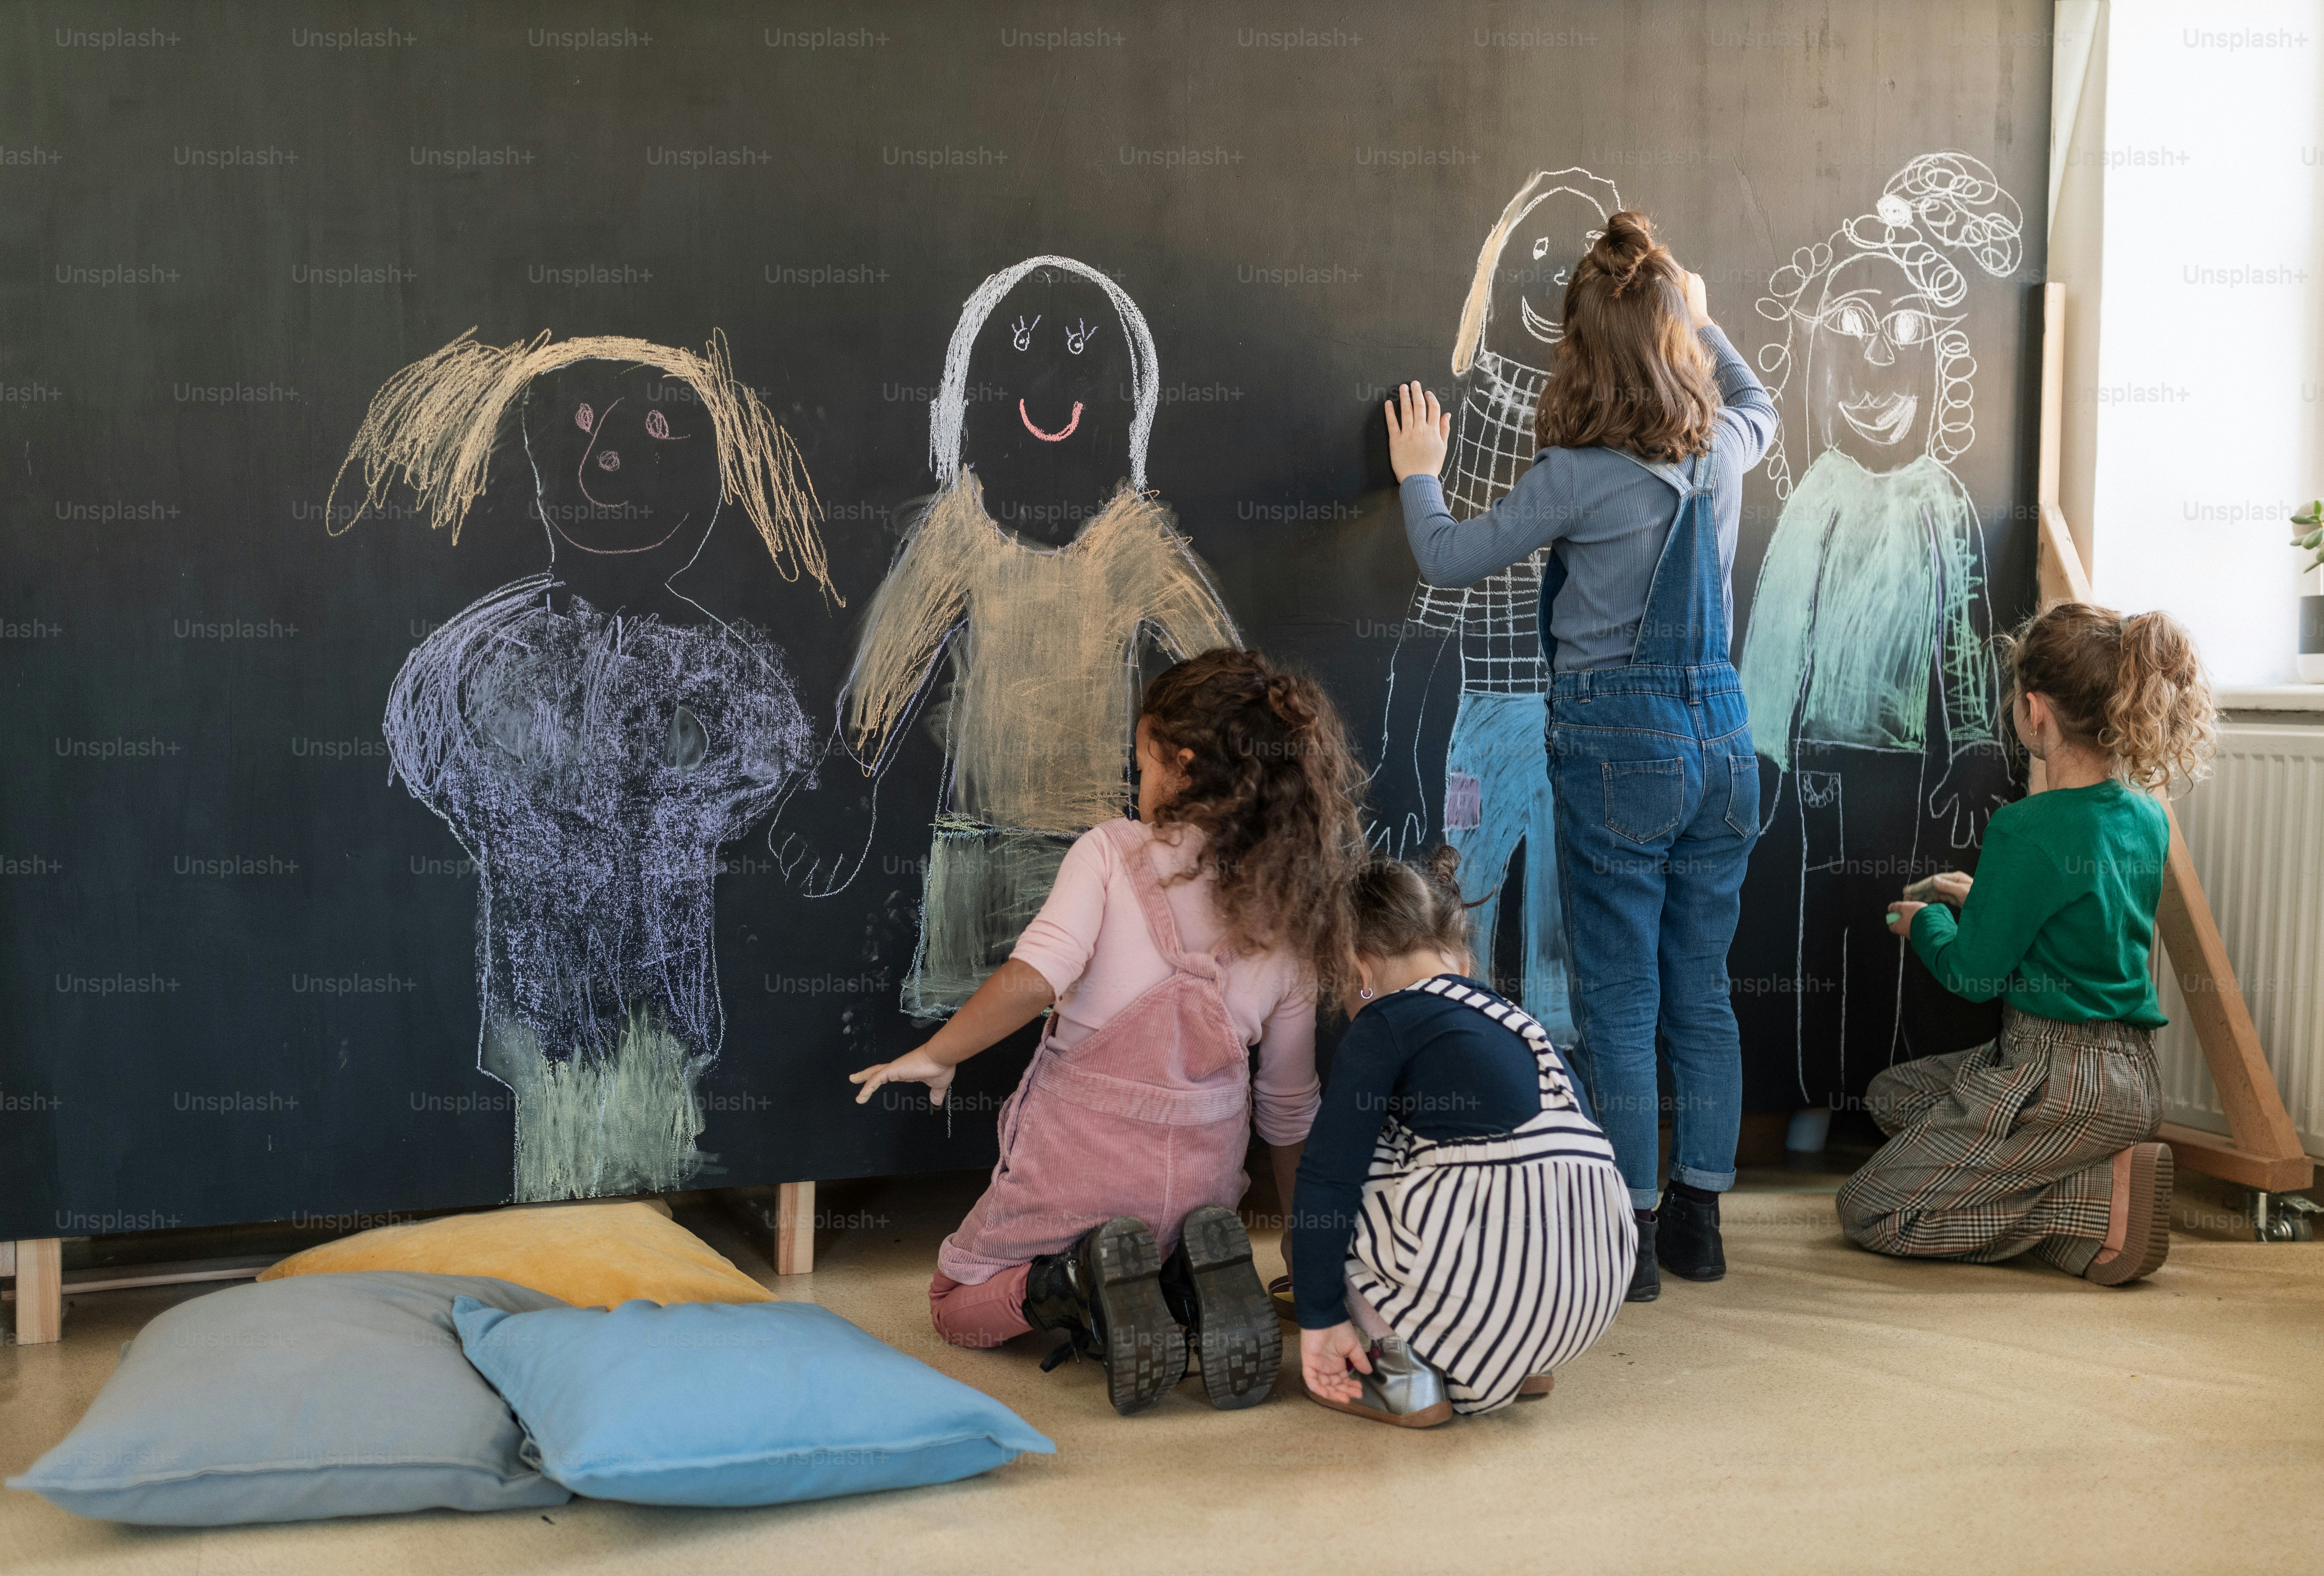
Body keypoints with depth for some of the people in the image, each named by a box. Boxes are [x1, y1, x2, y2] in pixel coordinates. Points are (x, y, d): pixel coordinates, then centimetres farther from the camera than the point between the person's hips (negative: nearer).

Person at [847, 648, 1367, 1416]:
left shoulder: (1111, 852, -10)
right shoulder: (1290, 920, 1)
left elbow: (1034, 978, -27)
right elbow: (1290, 1105, 9)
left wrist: (935, 1054, -9)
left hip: (1080, 1162, -3)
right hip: (1202, 1179, 4)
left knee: (954, 1303, 23)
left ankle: (1072, 1284, -11)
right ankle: (1192, 1284, -1)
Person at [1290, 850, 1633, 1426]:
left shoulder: (1385, 1022, 3)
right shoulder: (1511, 1017, 24)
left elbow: (1328, 1177, -3)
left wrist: (1320, 1318, 4)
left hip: (1484, 1281, -7)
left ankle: (1404, 1377, 6)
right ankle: (1517, 1364, 20)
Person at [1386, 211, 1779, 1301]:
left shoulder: (1579, 477, -15)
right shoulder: (1723, 447, 2)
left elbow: (1448, 560, -2)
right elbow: (1760, 404, 29)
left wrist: (1417, 475, 16)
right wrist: (1697, 313, 40)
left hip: (1617, 742, -6)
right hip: (1722, 731, 6)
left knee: (1618, 1005, 2)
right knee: (1703, 994, 13)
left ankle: (1630, 1237, 8)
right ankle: (1698, 1219, 22)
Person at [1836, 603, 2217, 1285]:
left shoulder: (2027, 831, -21)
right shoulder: (2145, 818, 4)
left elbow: (1974, 974, -13)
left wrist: (1926, 921, 7)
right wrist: (1982, 901, 23)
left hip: (2061, 1084, -9)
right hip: (2132, 1075, 9)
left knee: (1868, 1211, -1)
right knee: (1892, 1095, 24)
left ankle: (2103, 1202, -9)